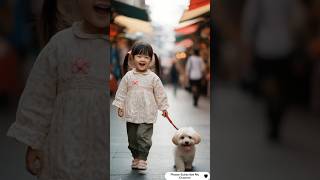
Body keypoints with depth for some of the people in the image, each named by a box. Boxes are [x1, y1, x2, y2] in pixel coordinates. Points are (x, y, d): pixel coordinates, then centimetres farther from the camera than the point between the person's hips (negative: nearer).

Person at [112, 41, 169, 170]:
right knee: (132, 138, 12)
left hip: (147, 115, -2)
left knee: (143, 137, -11)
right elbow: (121, 92, 6)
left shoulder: (153, 78, -2)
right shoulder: (128, 76, 0)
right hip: (131, 114, 2)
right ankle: (135, 157, 27)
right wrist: (120, 106, 3)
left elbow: (160, 94, 4)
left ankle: (142, 159, -3)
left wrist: (163, 107, 5)